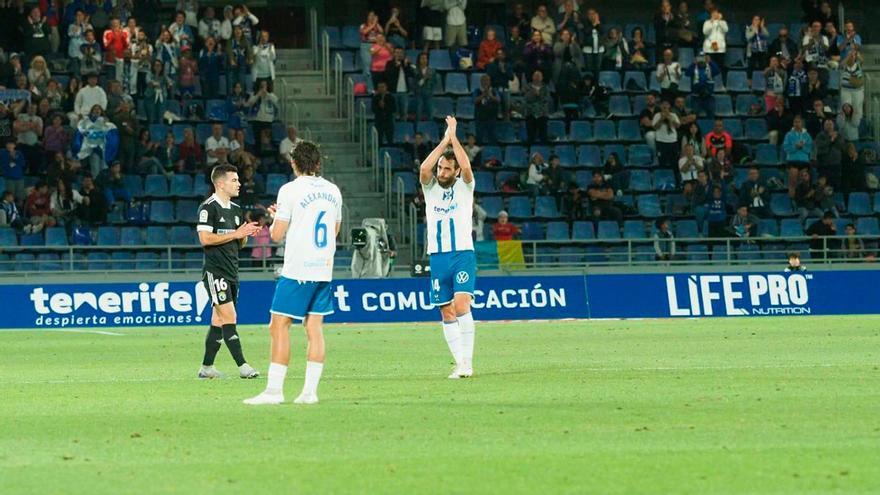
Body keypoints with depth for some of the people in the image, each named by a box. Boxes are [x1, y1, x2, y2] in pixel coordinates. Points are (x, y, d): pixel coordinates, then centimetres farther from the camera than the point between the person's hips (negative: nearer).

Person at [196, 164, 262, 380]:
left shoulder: (235, 209, 17)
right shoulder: (208, 208, -9)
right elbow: (205, 239, -18)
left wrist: (246, 234, 1)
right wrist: (235, 233, -15)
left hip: (231, 271, 9)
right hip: (215, 271, -9)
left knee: (219, 320, 10)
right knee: (229, 317, -14)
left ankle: (206, 367, 15)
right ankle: (242, 366, -18)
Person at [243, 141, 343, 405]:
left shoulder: (290, 190, -8)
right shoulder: (333, 191, 10)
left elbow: (277, 235, -8)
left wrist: (276, 217, 14)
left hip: (297, 271, -6)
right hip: (324, 269, 6)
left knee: (279, 326, -3)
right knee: (314, 327, 6)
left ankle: (274, 390, -7)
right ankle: (310, 391, 2)